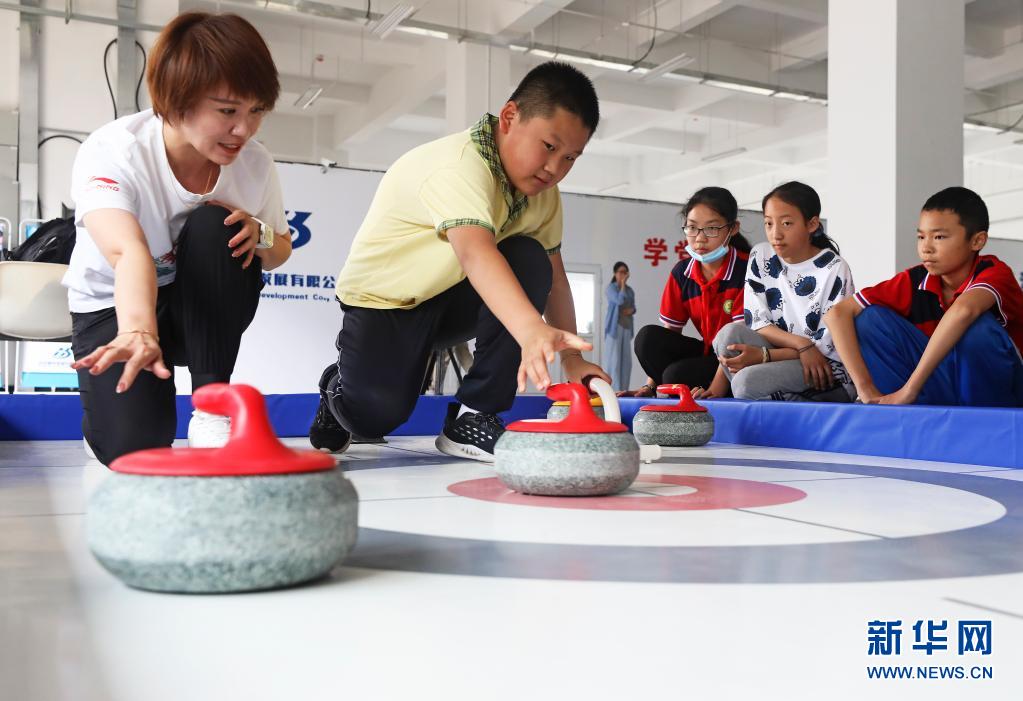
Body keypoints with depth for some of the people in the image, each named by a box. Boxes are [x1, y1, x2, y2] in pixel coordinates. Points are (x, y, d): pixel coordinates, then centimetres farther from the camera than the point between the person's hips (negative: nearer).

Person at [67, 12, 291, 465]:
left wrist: (260, 233, -23)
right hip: (115, 307, -2)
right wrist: (139, 332, -68)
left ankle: (211, 408, -22)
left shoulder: (254, 163, -16)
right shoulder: (111, 151, -28)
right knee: (134, 446, -24)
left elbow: (279, 252, 2)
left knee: (214, 225, -30)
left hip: (202, 309, 2)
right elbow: (128, 251, -48)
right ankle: (109, 410, 16)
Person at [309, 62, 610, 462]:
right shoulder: (459, 166, -31)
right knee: (377, 416, -26)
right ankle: (341, 385, 15)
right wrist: (532, 330, -63)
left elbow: (551, 275, -1)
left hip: (455, 299, 6)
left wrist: (572, 359, -9)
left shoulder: (543, 192, -5)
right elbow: (475, 251, -49)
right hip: (383, 296, -6)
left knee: (531, 260, -23)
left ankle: (473, 418, -16)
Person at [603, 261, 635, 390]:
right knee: (613, 359, -10)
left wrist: (631, 310, -4)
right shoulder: (611, 287, -3)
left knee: (626, 360, 3)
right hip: (615, 326, -6)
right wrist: (622, 284, -9)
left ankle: (623, 390, 7)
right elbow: (619, 300, -19)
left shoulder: (630, 290, 16)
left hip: (626, 327, 6)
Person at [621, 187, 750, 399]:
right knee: (648, 338, -16)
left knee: (677, 374, -29)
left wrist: (716, 388, -31)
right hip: (708, 351, 7)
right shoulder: (682, 272, 2)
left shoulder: (746, 269, -17)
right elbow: (668, 332, 3)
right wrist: (650, 385, -6)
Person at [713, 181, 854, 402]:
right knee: (730, 333, -24)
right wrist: (802, 345, -20)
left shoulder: (834, 270, -11)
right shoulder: (761, 256, 2)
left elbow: (827, 348, -13)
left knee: (747, 381, -31)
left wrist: (763, 355, -24)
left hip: (828, 374, -5)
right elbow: (756, 323, -2)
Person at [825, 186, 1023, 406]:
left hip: (1000, 398, -4)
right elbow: (838, 313, -16)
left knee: (979, 326, -33)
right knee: (870, 319, -11)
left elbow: (964, 310, -43)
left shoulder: (994, 273, -19)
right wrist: (866, 389, -26)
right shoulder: (915, 281, -8)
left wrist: (909, 389, -44)